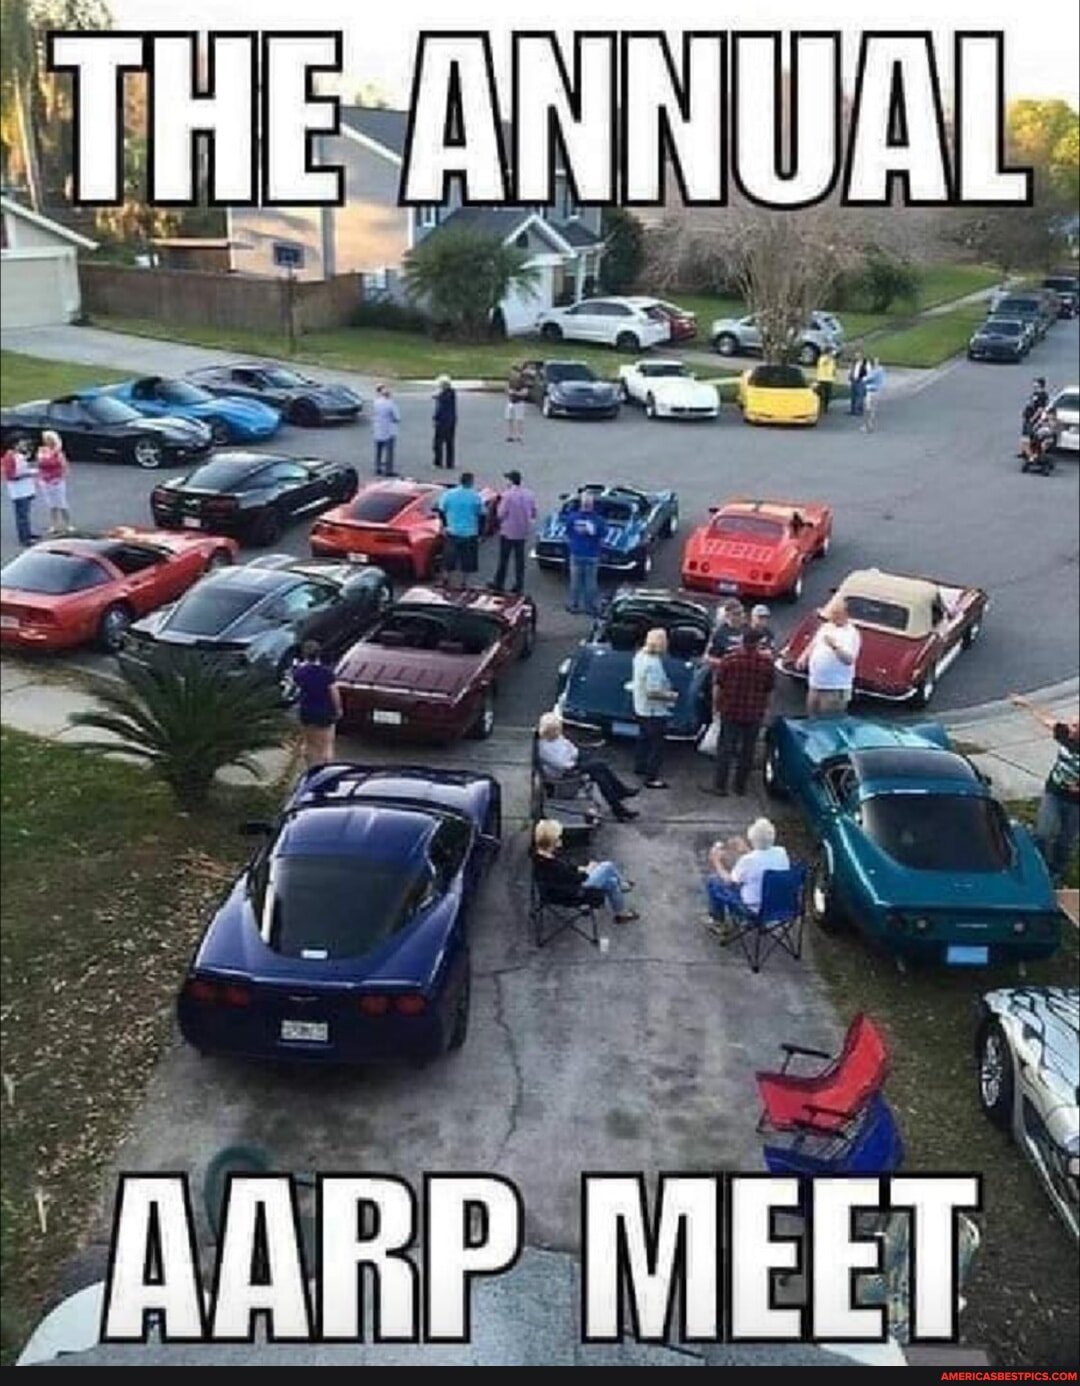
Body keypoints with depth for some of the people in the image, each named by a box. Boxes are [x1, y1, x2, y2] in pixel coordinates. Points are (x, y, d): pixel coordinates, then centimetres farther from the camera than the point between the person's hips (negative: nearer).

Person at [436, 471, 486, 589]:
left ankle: (447, 581, 19)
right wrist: (480, 533, 6)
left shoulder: (448, 494, -3)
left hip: (452, 532, 2)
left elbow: (441, 511, 3)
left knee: (450, 559, 14)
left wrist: (445, 526, 16)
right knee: (468, 561, 9)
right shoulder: (476, 497, -7)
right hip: (470, 534, -2)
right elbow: (482, 515, -3)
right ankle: (464, 583, 13)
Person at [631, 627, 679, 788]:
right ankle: (651, 778, 7)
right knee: (656, 745, 1)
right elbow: (652, 692, -32)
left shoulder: (640, 655, 0)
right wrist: (671, 696, -18)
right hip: (654, 712, -10)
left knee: (643, 738, 26)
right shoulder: (653, 664, -31)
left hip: (640, 708, 10)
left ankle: (640, 767, 42)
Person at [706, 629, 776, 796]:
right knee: (747, 751, 12)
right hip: (755, 714, 1)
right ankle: (740, 786, 17)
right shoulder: (766, 662, -5)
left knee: (725, 749, 6)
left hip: (730, 712, -1)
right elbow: (769, 690, 4)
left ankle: (720, 785, 5)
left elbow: (718, 685, -3)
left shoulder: (729, 659, -8)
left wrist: (716, 706, 9)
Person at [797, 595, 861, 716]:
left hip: (835, 688, -8)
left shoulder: (851, 633, -10)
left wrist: (835, 646, -36)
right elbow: (813, 644, 27)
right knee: (812, 720, 16)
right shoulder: (825, 627, 12)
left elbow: (849, 659, -22)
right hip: (815, 684, 8)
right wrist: (804, 656, 12)